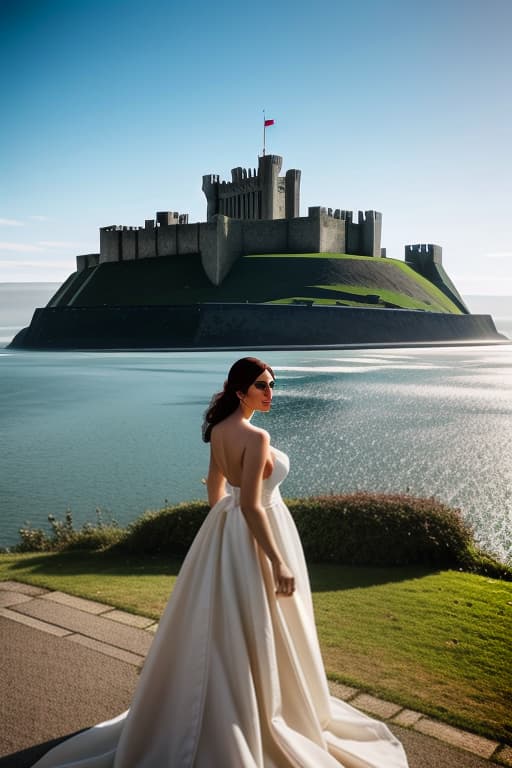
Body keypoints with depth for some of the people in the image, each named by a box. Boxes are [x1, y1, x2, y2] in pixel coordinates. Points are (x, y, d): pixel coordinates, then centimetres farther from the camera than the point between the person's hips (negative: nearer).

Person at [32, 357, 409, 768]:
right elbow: (251, 506, -27)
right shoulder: (256, 436, -24)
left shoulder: (218, 429, 2)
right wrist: (279, 563, -23)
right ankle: (264, 719, 23)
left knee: (224, 629, 22)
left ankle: (221, 714, 40)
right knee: (257, 633, 6)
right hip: (256, 534, -9)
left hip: (226, 527, 9)